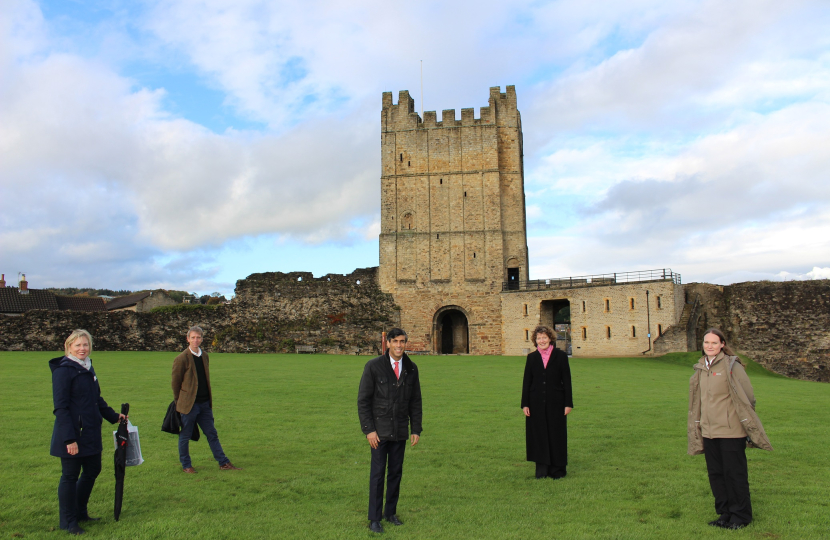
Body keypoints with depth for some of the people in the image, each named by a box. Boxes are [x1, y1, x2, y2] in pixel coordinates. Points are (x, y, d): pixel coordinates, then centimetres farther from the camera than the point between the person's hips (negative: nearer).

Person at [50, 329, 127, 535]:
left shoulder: (88, 368, 11)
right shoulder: (64, 370, -14)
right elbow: (61, 407, -18)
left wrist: (114, 416, 20)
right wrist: (69, 438, -21)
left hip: (91, 433, 8)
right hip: (72, 435, -8)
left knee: (92, 471, 16)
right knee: (70, 477, 4)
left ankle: (80, 512, 33)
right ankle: (68, 522, 18)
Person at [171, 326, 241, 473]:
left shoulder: (204, 356, 9)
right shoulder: (181, 359, -11)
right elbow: (176, 382, -5)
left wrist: (209, 401, 13)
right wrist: (179, 403, 1)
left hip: (204, 404, 6)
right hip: (189, 404, -6)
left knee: (212, 434, 10)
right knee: (185, 436, 7)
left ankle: (223, 463, 15)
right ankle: (186, 465, 22)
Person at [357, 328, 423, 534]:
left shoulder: (411, 369, 3)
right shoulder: (373, 366, -10)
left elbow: (415, 401, 9)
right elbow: (363, 400, -8)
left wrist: (416, 429, 4)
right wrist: (368, 430, -13)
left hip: (400, 431, 4)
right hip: (379, 429, -4)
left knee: (396, 472, 10)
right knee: (377, 473, 0)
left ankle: (390, 512, 26)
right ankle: (374, 518, 11)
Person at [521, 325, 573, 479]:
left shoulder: (560, 356, -1)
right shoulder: (532, 357, 4)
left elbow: (567, 381, -1)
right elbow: (526, 381, 5)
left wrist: (568, 403, -5)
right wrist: (525, 404, 0)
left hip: (556, 402, -2)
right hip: (537, 403, 2)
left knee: (556, 434, 5)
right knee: (538, 434, 5)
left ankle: (557, 469, 18)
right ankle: (542, 468, 17)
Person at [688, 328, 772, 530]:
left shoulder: (732, 366, -10)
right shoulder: (701, 368, 10)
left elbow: (747, 397, -8)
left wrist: (747, 424, -7)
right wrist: (698, 427, 17)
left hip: (731, 430, -6)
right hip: (709, 431, 7)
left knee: (735, 474, 3)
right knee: (715, 474, 12)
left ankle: (741, 515, 17)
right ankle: (725, 513, 25)